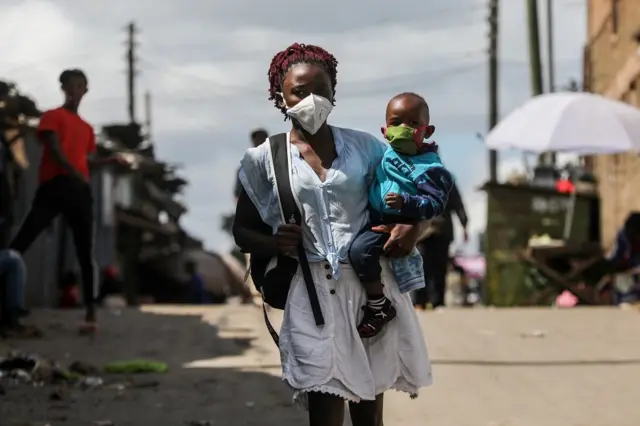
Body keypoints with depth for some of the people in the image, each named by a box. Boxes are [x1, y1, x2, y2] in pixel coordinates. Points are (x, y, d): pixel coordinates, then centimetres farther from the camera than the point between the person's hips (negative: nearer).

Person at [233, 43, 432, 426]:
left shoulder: (363, 147, 8)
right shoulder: (264, 160, 4)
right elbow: (243, 231, 10)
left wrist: (413, 229, -8)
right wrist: (274, 243, -12)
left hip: (371, 283, 2)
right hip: (313, 290, -2)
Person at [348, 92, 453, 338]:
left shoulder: (430, 168, -18)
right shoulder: (389, 152, 5)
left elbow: (435, 205, -23)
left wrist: (406, 203, -35)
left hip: (395, 223, -9)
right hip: (374, 217, 9)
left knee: (361, 251, -28)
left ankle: (379, 308, -14)